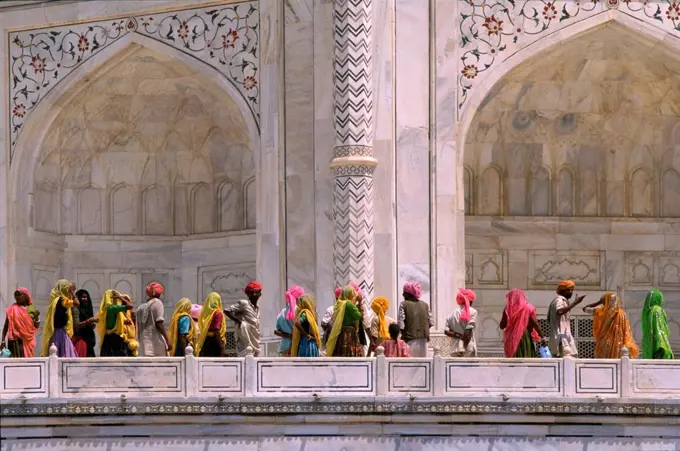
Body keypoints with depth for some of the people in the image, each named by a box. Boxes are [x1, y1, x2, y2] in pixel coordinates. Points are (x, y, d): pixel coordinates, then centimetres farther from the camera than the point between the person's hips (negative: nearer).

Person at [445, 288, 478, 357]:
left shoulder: (453, 313, 10)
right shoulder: (472, 312, -1)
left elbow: (446, 331, 3)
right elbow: (468, 330, -10)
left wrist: (459, 336, -1)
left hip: (455, 349, 4)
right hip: (469, 349, -4)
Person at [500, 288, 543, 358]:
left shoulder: (508, 309, 2)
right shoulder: (528, 308, 0)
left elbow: (502, 326, 6)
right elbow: (535, 323, -6)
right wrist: (542, 337, -3)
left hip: (512, 339, 1)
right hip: (526, 337, -1)